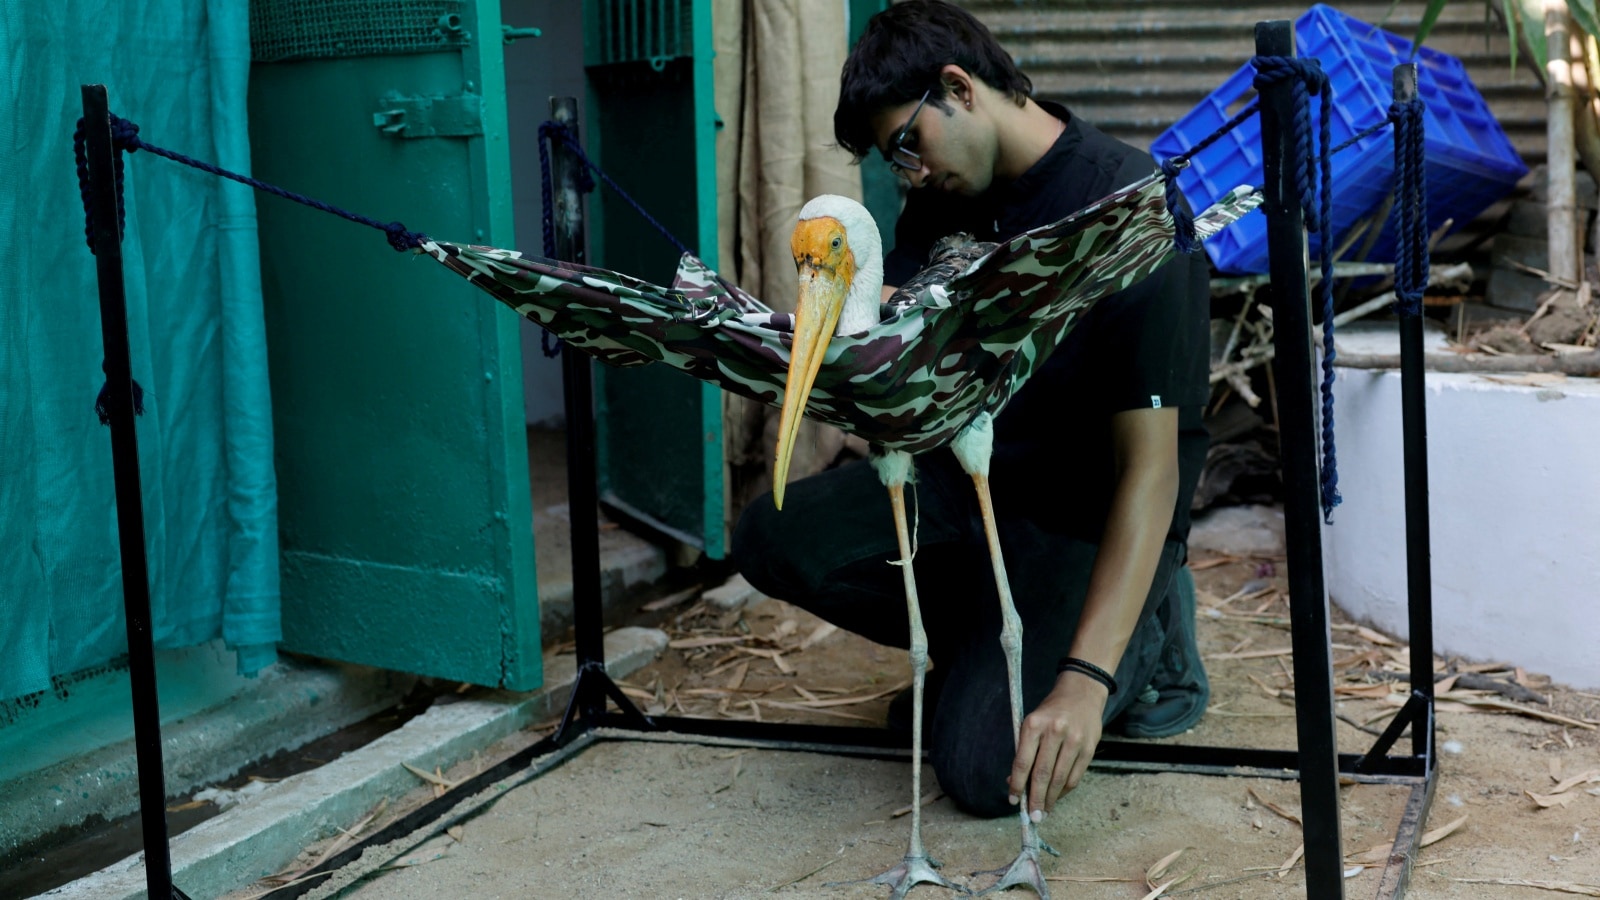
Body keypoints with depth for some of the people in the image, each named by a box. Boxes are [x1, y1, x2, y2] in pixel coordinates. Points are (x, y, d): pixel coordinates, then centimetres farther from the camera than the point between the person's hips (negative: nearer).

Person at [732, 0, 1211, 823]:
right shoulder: (948, 195, -1)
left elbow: (1149, 469, -29)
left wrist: (1085, 683, -36)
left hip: (1084, 516, -7)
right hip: (969, 474, 7)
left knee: (983, 771, -22)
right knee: (775, 539, -15)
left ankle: (1144, 639, 7)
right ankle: (982, 648, 9)